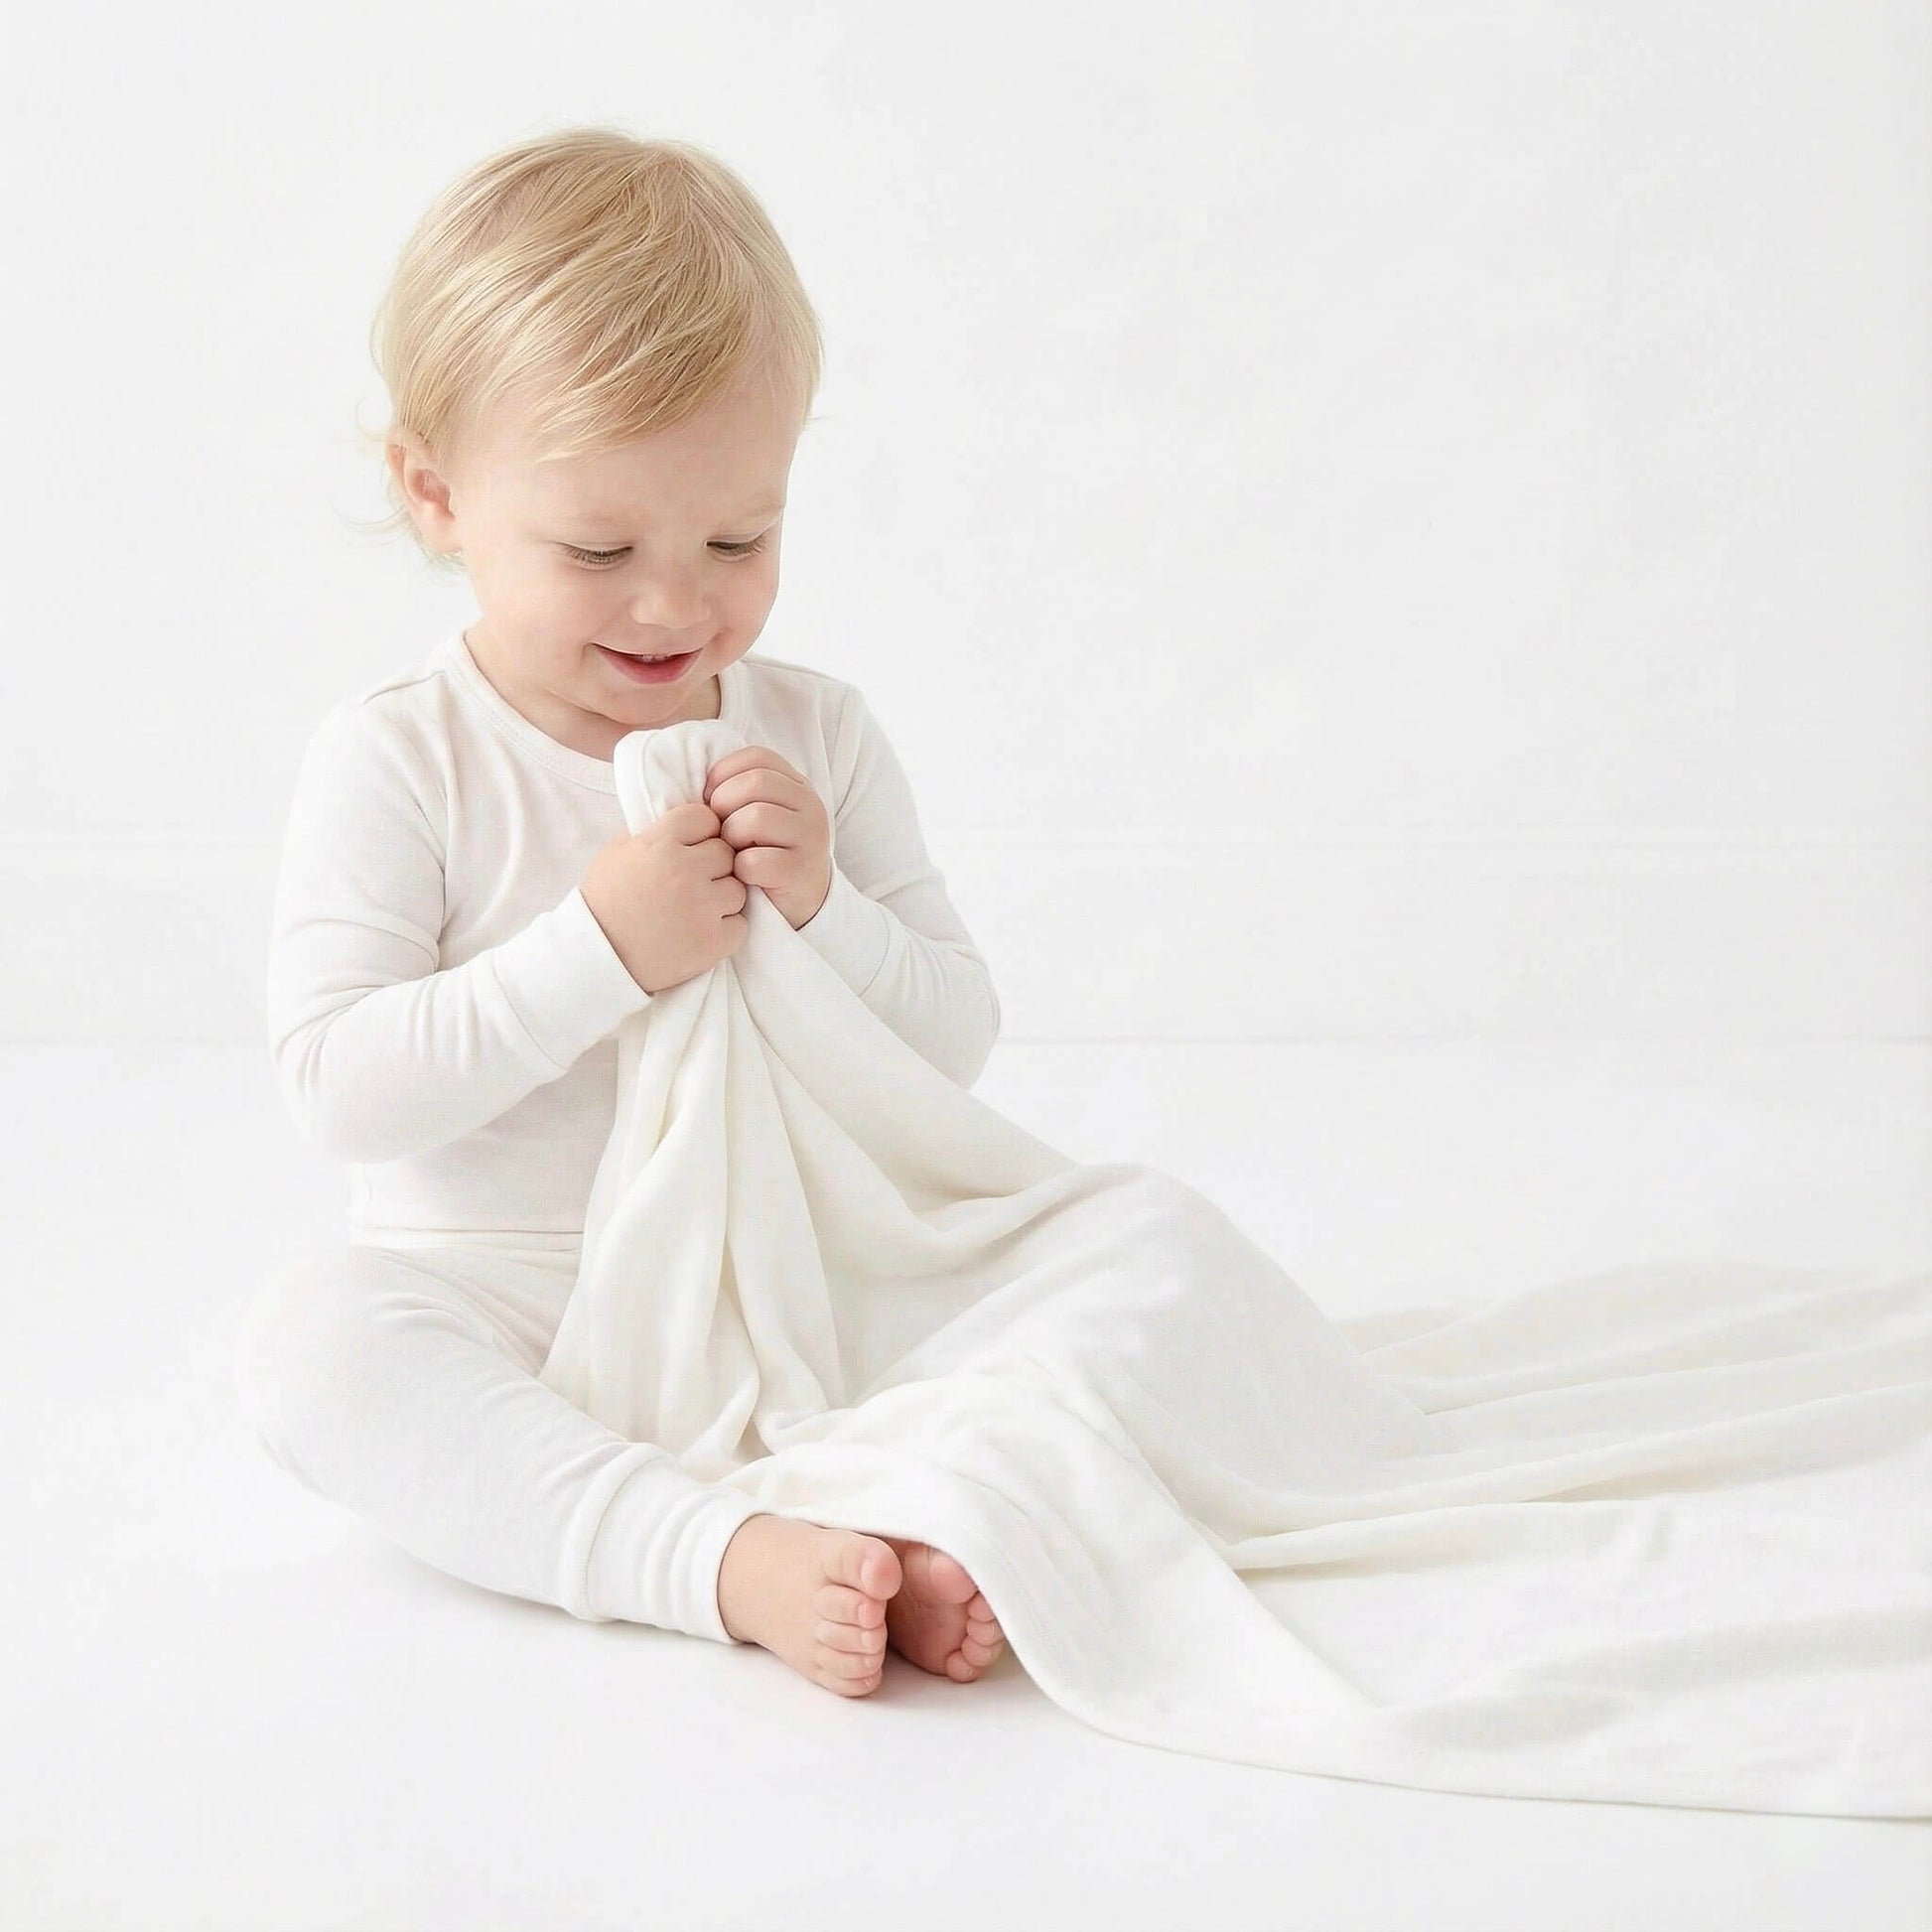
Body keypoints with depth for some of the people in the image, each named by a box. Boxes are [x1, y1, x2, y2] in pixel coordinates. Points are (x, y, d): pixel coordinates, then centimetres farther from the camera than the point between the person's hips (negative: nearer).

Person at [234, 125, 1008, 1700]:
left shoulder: (816, 736, 3)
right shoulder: (394, 760, -7)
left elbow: (958, 1041, 4)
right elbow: (337, 1086, -16)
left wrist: (823, 909, -17)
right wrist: (594, 952, -26)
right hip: (505, 1303, -2)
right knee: (314, 1336, -32)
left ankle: (924, 1527, -37)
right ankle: (731, 1557, -43)